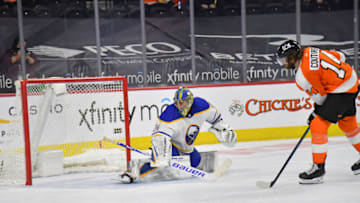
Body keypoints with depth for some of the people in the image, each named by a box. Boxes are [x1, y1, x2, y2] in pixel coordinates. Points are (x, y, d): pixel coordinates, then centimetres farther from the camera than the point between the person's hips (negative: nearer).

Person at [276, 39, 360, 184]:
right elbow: (340, 57, 11)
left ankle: (318, 168, -5)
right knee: (347, 123, 25)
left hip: (341, 92, -10)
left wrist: (316, 113, 4)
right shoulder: (309, 51, 3)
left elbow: (319, 97, -12)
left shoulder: (302, 77, -20)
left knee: (318, 125, -9)